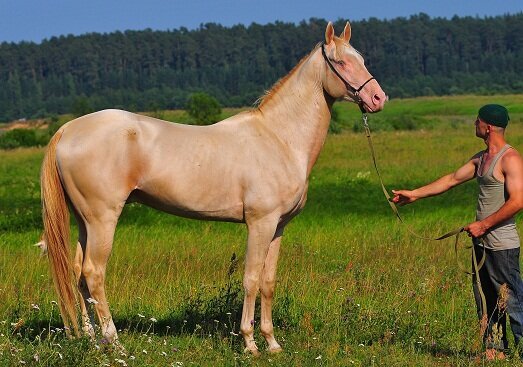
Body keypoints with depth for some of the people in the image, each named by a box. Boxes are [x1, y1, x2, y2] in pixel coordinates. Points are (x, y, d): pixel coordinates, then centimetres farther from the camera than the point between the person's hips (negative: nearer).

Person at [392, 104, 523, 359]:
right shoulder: (481, 159, 15)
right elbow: (452, 180, 24)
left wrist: (483, 225, -17)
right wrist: (414, 194, 26)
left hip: (502, 245, -9)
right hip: (482, 243, 9)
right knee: (486, 302, 11)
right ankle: (495, 351, 17)